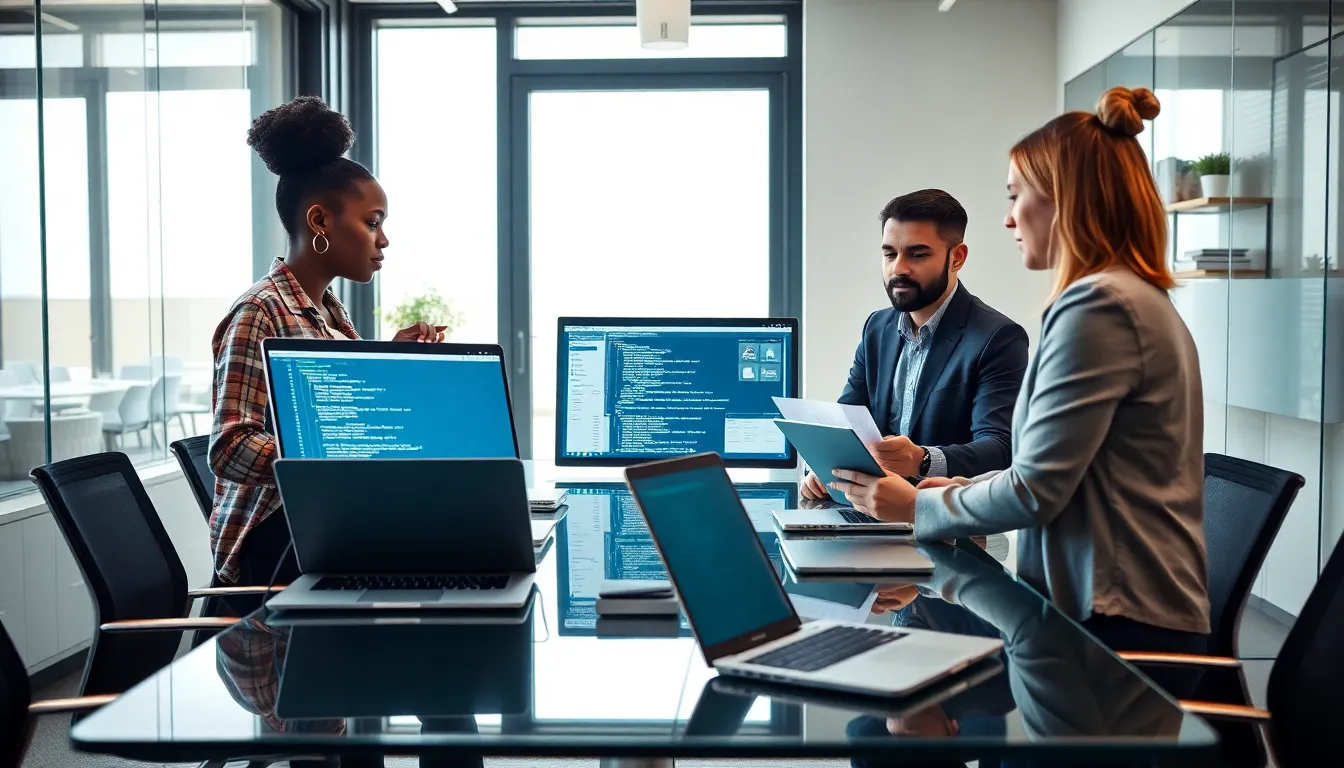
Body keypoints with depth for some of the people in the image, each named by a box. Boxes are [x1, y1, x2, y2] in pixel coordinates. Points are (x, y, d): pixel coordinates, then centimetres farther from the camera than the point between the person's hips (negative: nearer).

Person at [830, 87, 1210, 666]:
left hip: (1119, 618, -10)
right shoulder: (1142, 298, 17)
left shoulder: (1098, 305, -17)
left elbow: (1035, 492, -18)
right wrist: (969, 488, 12)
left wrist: (915, 505, -5)